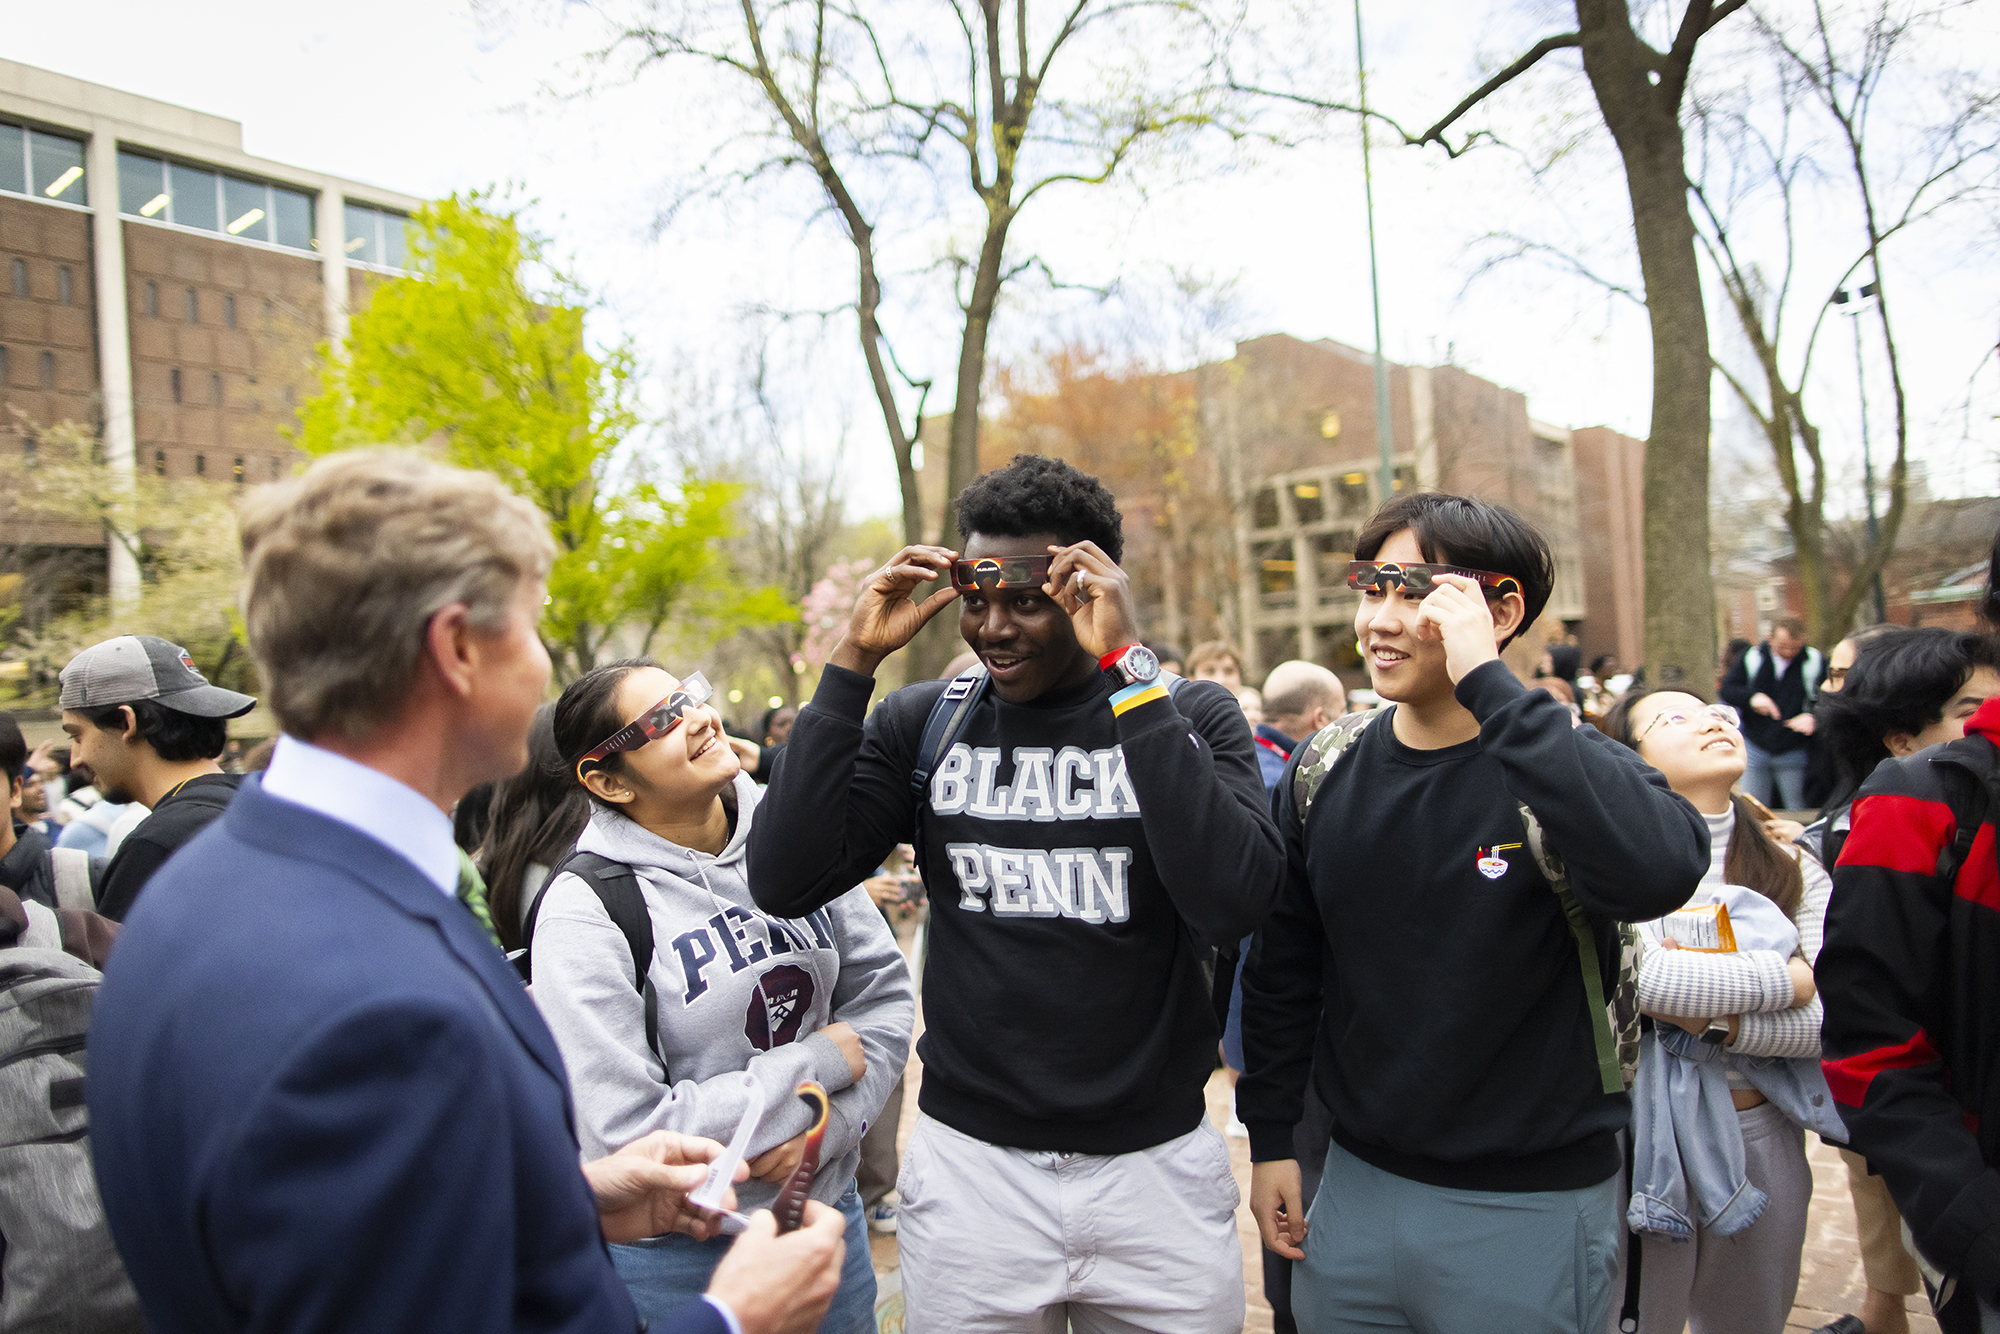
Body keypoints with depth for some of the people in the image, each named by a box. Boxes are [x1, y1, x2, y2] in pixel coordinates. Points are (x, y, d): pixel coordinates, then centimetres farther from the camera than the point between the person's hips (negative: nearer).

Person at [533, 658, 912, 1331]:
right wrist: (822, 1063, -17)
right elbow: (624, 1137, -21)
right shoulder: (585, 910, -18)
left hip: (826, 1207, 4)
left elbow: (885, 995, 0)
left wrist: (827, 1128, -15)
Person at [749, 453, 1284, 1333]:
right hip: (968, 1162, 1)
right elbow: (783, 882, -13)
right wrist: (854, 662, -15)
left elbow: (1233, 903, -24)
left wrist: (1130, 669, -26)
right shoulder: (923, 722, -1)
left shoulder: (1190, 717, -6)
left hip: (1156, 1162, 0)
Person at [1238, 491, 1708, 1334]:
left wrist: (1487, 682, -33)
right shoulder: (1324, 772, -2)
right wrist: (1270, 1139, 9)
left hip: (1531, 1208, -3)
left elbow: (1662, 875, -37)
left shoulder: (1570, 770, -13)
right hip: (1357, 1185, 4)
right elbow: (1282, 971, 8)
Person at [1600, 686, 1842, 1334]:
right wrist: (1784, 978, -15)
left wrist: (1717, 1020, -20)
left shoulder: (1795, 868, 4)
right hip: (1646, 1133, -5)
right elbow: (1640, 978, -29)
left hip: (1762, 1137, 5)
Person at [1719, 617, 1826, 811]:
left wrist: (1813, 716, -26)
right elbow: (1726, 689, 0)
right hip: (1756, 749, 1)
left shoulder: (1816, 661, -3)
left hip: (1793, 752, -1)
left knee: (1797, 812, 2)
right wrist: (1752, 697, -19)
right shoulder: (1751, 657, 2)